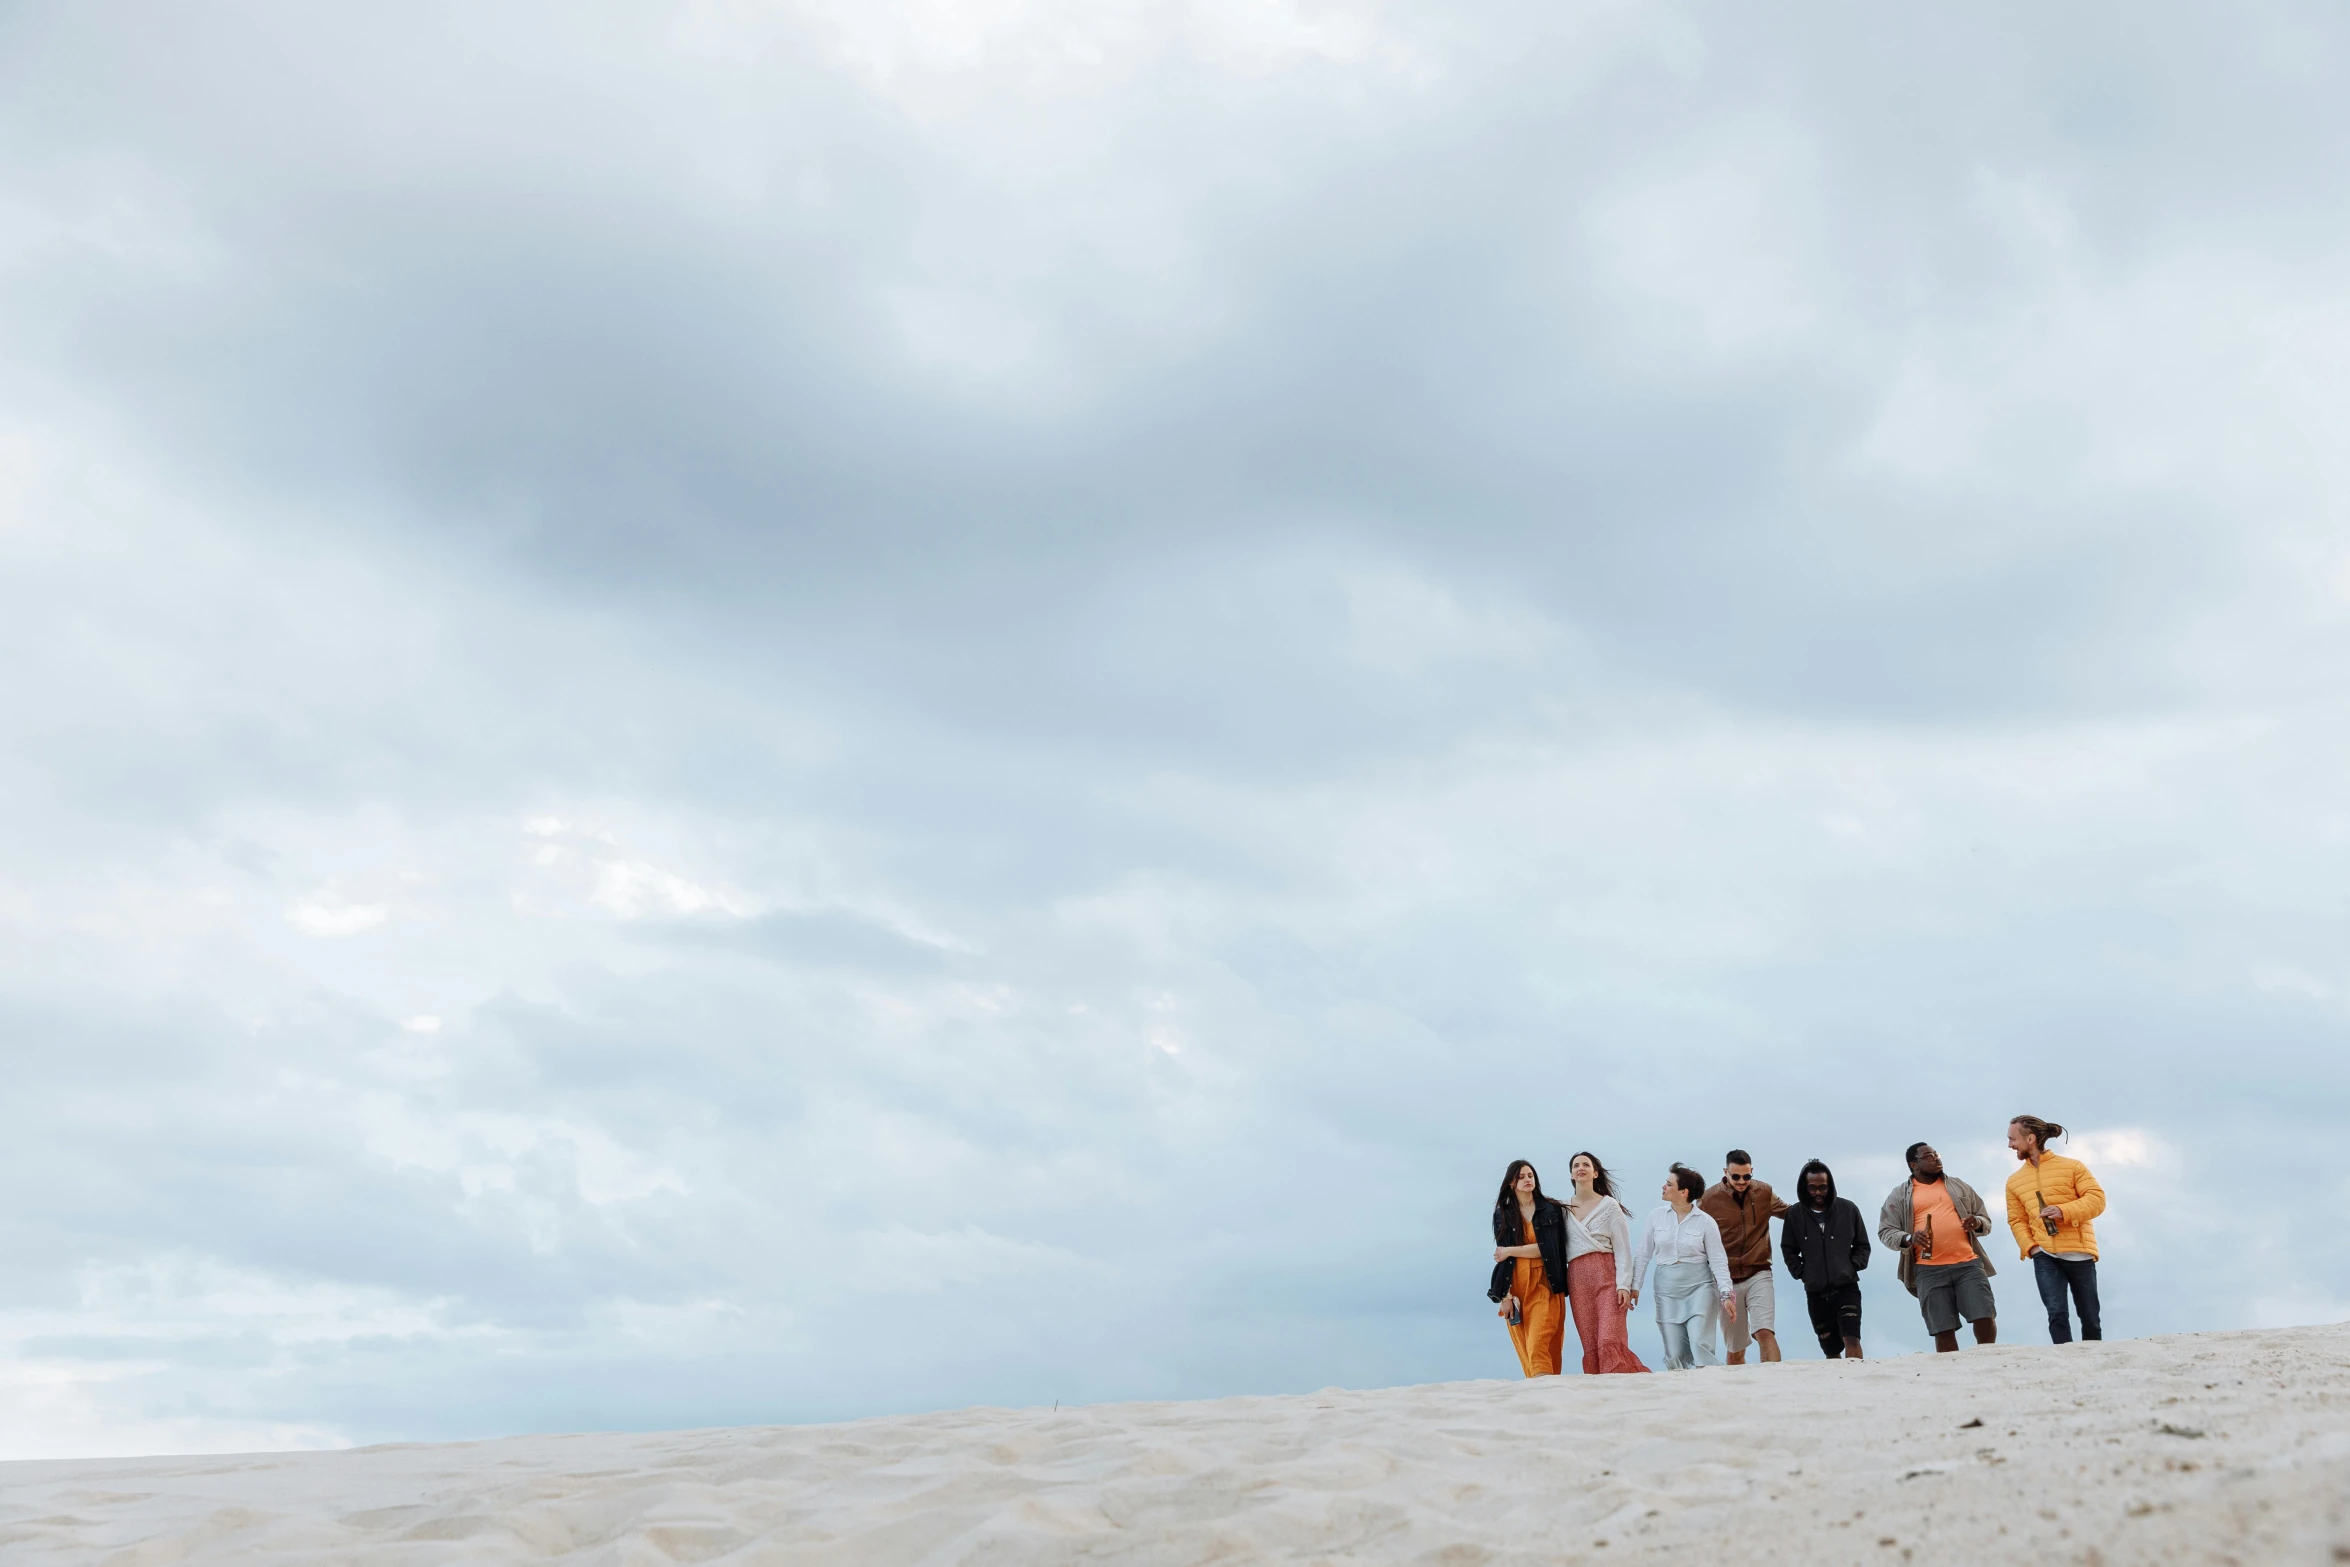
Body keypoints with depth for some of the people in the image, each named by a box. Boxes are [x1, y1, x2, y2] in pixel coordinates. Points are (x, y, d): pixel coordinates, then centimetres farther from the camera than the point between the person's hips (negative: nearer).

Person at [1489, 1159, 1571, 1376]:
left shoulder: (1551, 1209, 6)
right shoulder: (1502, 1214, 9)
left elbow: (1547, 1248, -5)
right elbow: (1500, 1256, 4)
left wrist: (1511, 1251, -5)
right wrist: (1505, 1295, -4)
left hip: (1545, 1285, -2)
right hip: (1516, 1285, 2)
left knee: (1540, 1344, -17)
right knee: (1525, 1348, -2)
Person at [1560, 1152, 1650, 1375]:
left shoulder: (1609, 1205, 4)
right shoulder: (1563, 1208, 13)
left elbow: (1622, 1249, -1)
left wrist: (1624, 1285, -11)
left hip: (1606, 1275, -3)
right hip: (1577, 1279, 3)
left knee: (1610, 1340, -17)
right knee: (1590, 1346, -1)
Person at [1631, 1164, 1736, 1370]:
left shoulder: (1705, 1221, -5)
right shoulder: (1656, 1217, 2)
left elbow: (1718, 1260, -3)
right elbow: (1643, 1254, 6)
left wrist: (1726, 1294, -11)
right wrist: (1634, 1286, 4)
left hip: (1699, 1286, -3)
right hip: (1667, 1289, 3)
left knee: (1700, 1345, -15)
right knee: (1674, 1353, 2)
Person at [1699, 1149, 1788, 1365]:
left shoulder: (1764, 1192, 0)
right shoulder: (1708, 1198, -7)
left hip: (1758, 1274, 0)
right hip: (1727, 1280, 0)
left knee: (1765, 1332, -19)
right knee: (1735, 1348, 9)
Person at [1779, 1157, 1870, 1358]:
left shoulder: (1848, 1209, 0)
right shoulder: (1794, 1214, -1)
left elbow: (1863, 1245, 10)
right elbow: (1788, 1250, 11)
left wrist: (1853, 1267, -3)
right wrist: (1802, 1273, -1)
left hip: (1846, 1287, -1)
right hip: (1816, 1293, 2)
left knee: (1851, 1338, -19)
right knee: (1830, 1348, 9)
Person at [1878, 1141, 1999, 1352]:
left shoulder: (1959, 1186, 19)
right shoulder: (1899, 1195, 10)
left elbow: (1986, 1219, 22)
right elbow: (1885, 1231, 6)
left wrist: (1977, 1223, -3)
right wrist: (1908, 1238, -14)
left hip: (1968, 1264, 2)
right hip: (1929, 1271, -2)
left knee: (1985, 1317, -8)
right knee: (1942, 1328, -4)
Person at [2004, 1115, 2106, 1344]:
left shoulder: (2072, 1166, 1)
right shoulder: (2014, 1181, 11)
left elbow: (2097, 1198, -7)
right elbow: (2016, 1220, 10)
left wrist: (2064, 1211, -21)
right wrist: (2030, 1247, -7)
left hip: (2079, 1253, -2)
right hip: (2044, 1256, 2)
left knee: (2090, 1317, 7)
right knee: (2056, 1313, -13)